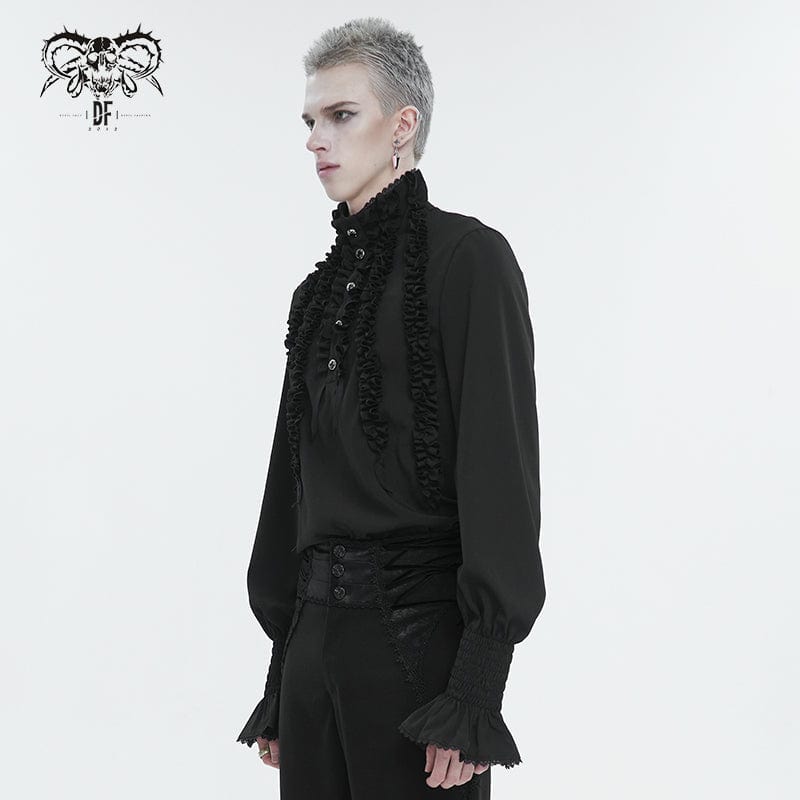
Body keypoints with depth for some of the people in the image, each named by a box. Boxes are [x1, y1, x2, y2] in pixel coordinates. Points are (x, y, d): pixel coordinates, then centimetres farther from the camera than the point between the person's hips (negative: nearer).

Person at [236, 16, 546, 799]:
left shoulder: (466, 255, -7)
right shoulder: (322, 289, 14)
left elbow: (500, 463, -14)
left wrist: (474, 695, -19)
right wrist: (282, 680, 15)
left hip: (418, 626, -7)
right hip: (316, 630, 7)